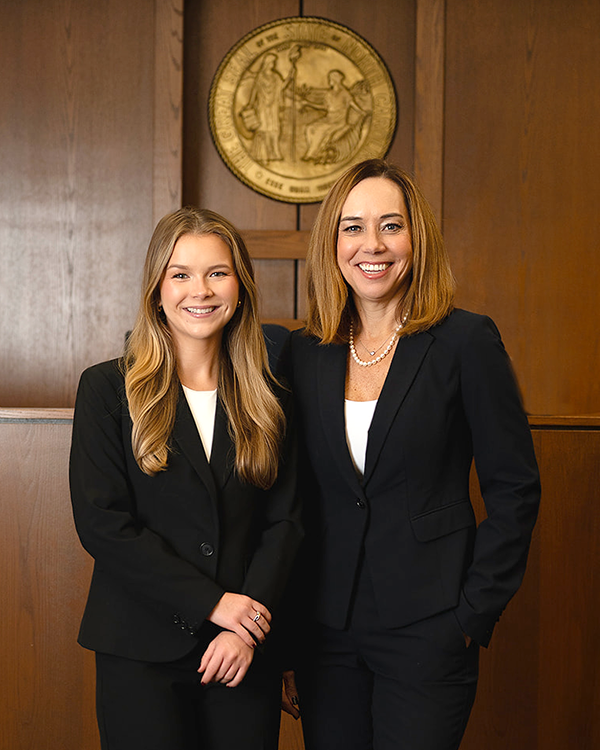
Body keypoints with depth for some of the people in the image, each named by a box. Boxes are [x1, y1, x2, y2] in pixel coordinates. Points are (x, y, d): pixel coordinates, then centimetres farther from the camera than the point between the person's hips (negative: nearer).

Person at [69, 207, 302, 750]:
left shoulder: (266, 399, 7)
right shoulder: (108, 389, -2)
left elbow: (285, 521, 4)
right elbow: (100, 522, -9)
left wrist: (248, 628, -10)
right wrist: (212, 602, -14)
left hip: (247, 652, 3)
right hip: (142, 654, -2)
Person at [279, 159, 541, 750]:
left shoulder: (466, 342, -6)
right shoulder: (303, 353, 4)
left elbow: (514, 488, -4)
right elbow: (294, 499, 9)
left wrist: (473, 613, -8)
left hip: (428, 629, -3)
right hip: (324, 629, 4)